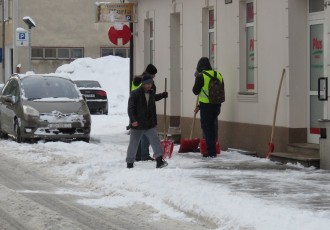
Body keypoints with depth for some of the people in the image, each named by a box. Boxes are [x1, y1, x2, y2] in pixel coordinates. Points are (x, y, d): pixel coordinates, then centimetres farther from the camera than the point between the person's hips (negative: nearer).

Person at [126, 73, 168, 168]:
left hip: (149, 125, 4)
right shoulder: (135, 94, -10)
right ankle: (130, 162, 17)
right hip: (137, 125, -4)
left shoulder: (152, 93, 8)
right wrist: (133, 120, -24)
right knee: (133, 144, 6)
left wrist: (155, 122, 26)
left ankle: (159, 160, -11)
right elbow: (130, 108, -15)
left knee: (155, 141, -10)